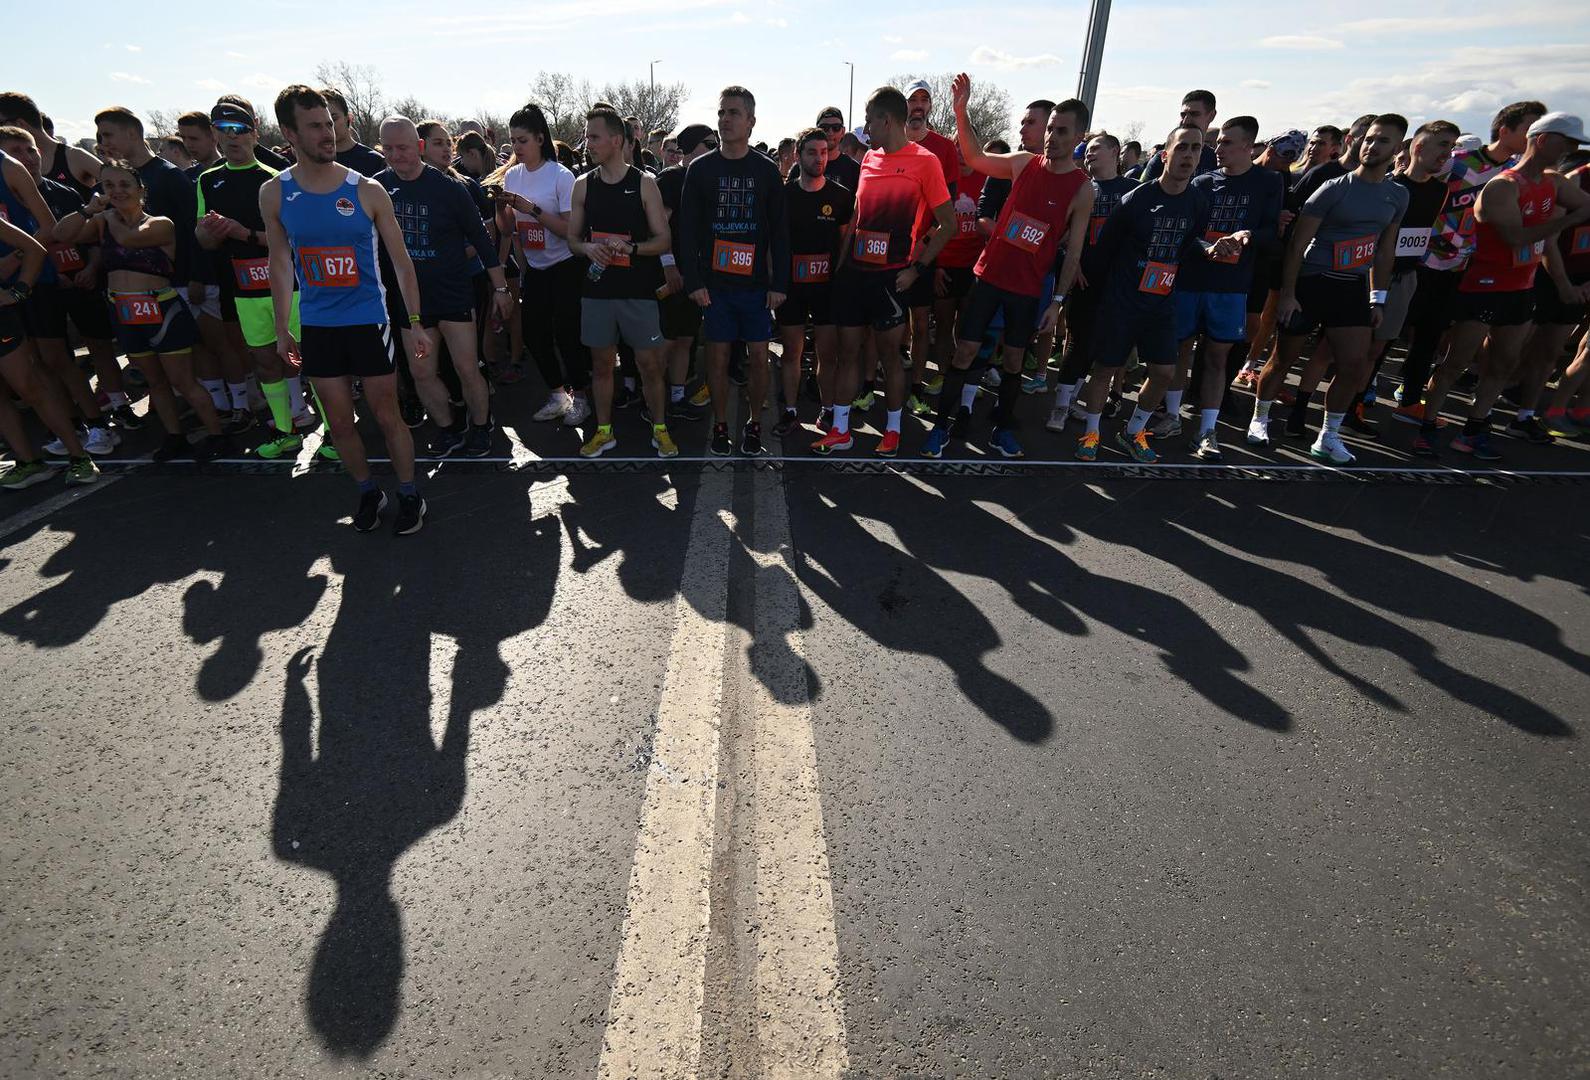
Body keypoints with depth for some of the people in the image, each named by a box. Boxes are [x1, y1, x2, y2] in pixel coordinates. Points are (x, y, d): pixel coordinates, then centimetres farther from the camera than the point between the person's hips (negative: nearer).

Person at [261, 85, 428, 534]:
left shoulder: (367, 190, -4)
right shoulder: (274, 193, 2)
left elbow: (401, 260, 0)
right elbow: (281, 262, 9)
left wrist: (416, 322, -3)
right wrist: (282, 329, 9)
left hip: (369, 322, -2)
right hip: (316, 327, 3)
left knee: (387, 416, 3)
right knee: (339, 421, 8)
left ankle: (409, 495, 18)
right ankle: (368, 492, 26)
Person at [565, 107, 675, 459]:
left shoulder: (644, 183, -1)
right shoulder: (583, 185, 9)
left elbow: (663, 240, -3)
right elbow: (572, 238, 12)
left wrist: (631, 248, -21)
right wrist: (588, 248, -11)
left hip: (638, 290, -3)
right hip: (598, 288, 3)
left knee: (649, 363, 0)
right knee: (601, 363, 9)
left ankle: (660, 429, 16)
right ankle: (604, 431, 21)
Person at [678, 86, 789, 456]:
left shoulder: (767, 171, 6)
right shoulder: (700, 169, 5)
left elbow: (779, 232, 4)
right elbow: (687, 229, 2)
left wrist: (780, 283, -3)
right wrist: (693, 280, -7)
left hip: (756, 282, 0)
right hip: (713, 283, 0)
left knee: (758, 356, 2)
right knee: (718, 355, 3)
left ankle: (754, 423, 16)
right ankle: (720, 425, 15)